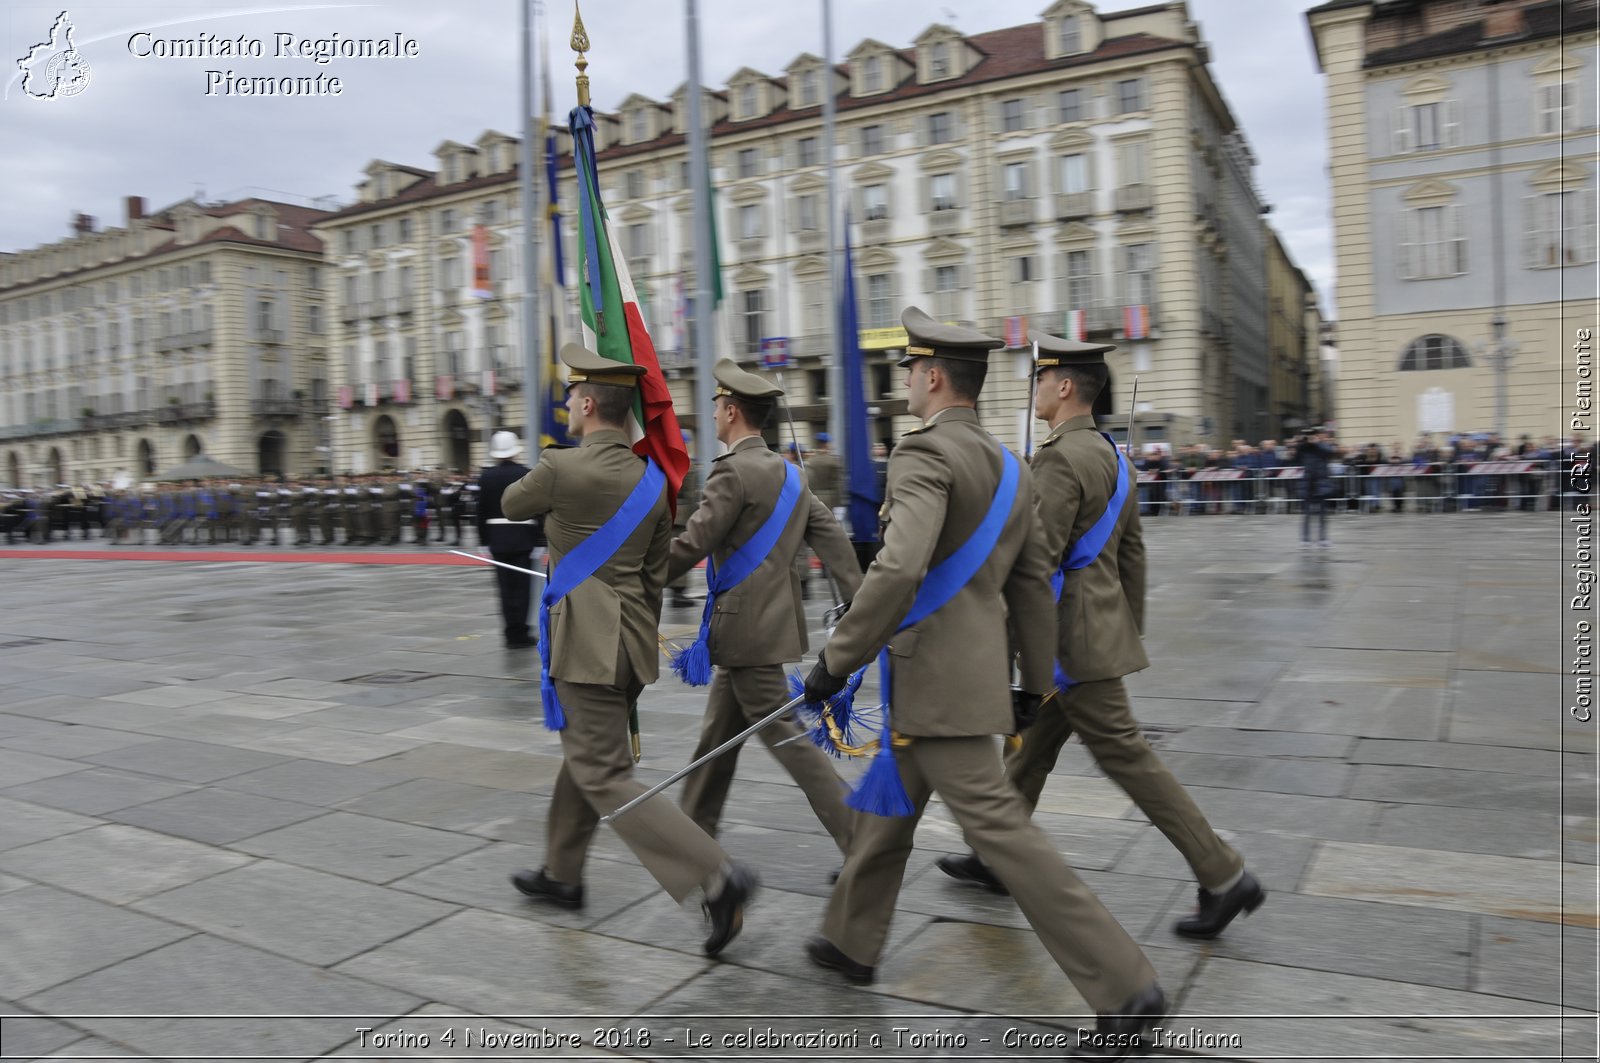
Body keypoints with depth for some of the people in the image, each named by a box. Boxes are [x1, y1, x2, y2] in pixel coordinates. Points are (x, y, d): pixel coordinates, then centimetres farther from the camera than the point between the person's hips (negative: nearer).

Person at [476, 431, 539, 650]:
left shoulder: (486, 477, 0)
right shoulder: (527, 474, -7)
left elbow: (482, 510, 1)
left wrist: (484, 539, 8)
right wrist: (540, 537, -3)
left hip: (497, 536, 2)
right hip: (522, 536, -2)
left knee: (505, 585, 7)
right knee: (522, 584, 4)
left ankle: (511, 632, 8)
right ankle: (520, 632, 4)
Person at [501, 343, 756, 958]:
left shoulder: (560, 468, -13)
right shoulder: (652, 480, 6)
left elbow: (510, 506, 8)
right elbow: (655, 575, 12)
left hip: (585, 642, -8)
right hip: (632, 641, 8)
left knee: (605, 778, -5)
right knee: (584, 753, 23)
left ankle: (716, 877, -13)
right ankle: (562, 874, 38)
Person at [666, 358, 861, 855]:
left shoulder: (732, 471, -15)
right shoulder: (789, 472, 11)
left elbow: (691, 545, -17)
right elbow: (832, 536, 5)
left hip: (747, 627, -9)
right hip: (768, 620, 9)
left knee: (783, 735, -3)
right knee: (719, 732, 18)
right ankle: (694, 828, 31)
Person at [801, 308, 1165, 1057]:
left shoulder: (926, 453, -16)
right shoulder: (1009, 466, 12)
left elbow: (898, 571, -29)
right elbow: (1034, 584, 14)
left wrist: (837, 659, -20)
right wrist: (1036, 681, 20)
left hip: (937, 681, -9)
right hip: (971, 668, 9)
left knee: (999, 830, -4)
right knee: (890, 805, 21)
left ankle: (1124, 987, 2)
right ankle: (851, 941, 38)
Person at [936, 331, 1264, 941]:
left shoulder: (1059, 458, -18)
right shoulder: (1109, 455, 12)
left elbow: (1038, 559, -23)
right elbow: (1132, 552, 16)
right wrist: (1132, 629, 22)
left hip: (1072, 637, -10)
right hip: (1100, 630, 10)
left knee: (1124, 755, -2)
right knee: (1032, 747, 17)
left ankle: (1223, 877, 5)